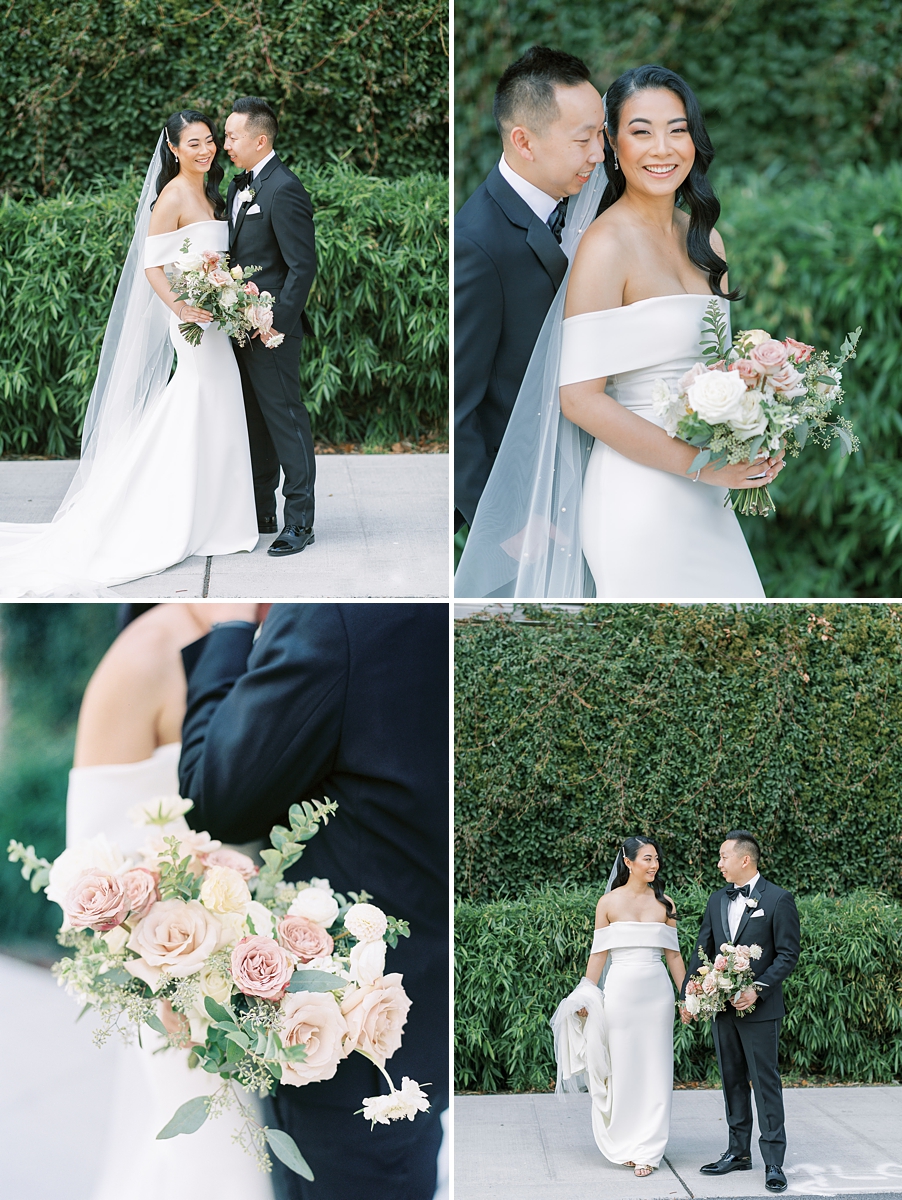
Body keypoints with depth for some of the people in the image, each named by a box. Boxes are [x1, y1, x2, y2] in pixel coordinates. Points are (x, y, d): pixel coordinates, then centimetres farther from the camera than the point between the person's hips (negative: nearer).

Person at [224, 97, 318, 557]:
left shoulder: (284, 190, -16)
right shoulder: (238, 186, 12)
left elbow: (302, 266, -18)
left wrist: (275, 321, -19)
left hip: (272, 330, -9)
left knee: (285, 420, -3)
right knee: (254, 422, 16)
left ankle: (299, 522, 4)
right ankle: (260, 512, 26)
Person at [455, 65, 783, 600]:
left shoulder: (705, 240, 9)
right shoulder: (606, 244, -13)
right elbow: (579, 397, -18)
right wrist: (701, 465, -19)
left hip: (706, 503, 7)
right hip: (636, 495, -7)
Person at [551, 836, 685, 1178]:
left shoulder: (664, 904, 7)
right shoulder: (609, 903, 0)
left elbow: (673, 954, 10)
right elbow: (599, 954, 2)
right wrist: (585, 998, -2)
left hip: (657, 992, 2)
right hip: (620, 990, -2)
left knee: (655, 1071, 1)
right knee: (621, 1068, 1)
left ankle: (646, 1150, 6)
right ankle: (623, 1145, 14)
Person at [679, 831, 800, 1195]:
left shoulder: (778, 900, -8)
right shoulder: (717, 900, 10)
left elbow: (788, 955, -10)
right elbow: (702, 950, 12)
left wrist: (757, 988, -19)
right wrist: (687, 996, 3)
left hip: (759, 1009, -6)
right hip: (723, 1007, 6)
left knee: (766, 1083, -3)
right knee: (732, 1082, 13)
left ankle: (773, 1161, 1)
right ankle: (738, 1152, 22)